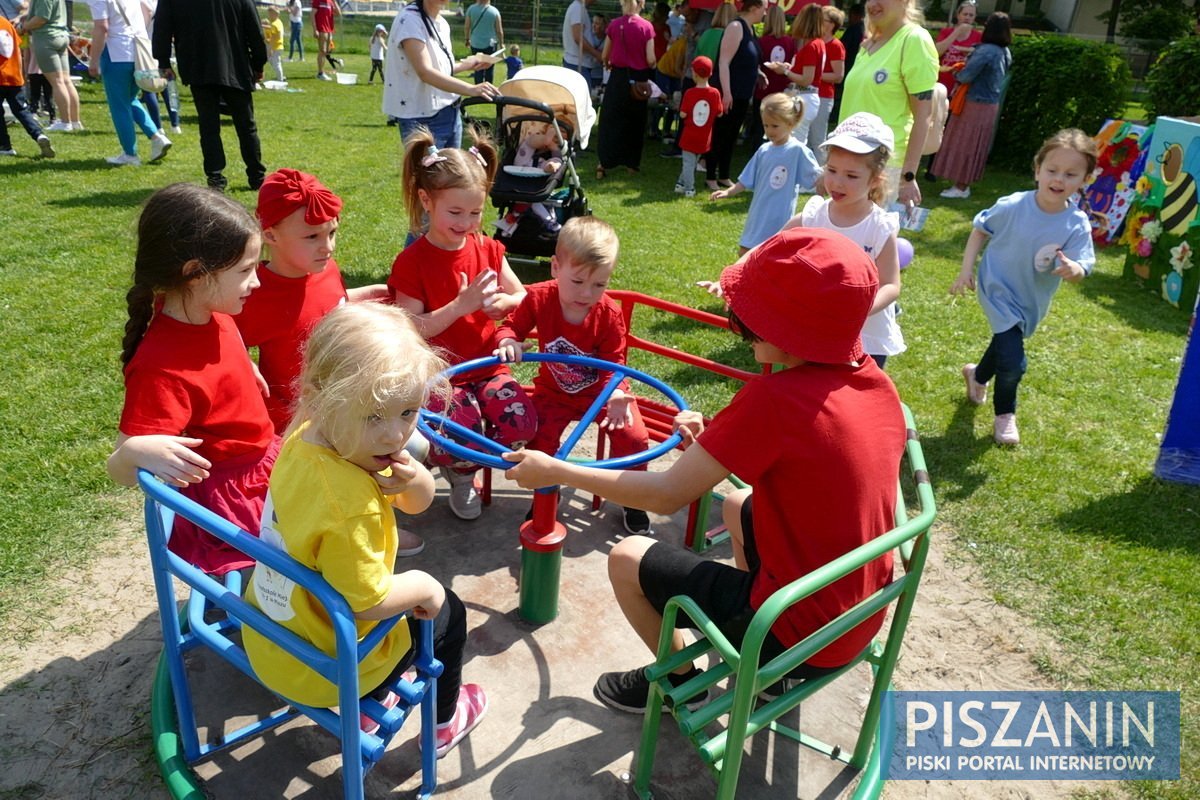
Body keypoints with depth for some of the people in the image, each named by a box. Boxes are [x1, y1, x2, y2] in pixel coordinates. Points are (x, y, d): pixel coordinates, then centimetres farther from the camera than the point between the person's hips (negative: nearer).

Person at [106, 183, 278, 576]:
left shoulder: (209, 312, -7)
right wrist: (137, 452, -49)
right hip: (231, 496, -9)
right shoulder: (161, 368, -32)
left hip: (268, 456, 9)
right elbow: (120, 470, -30)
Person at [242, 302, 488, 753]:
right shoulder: (349, 506, -39)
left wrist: (413, 479, -23)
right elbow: (367, 603, -31)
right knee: (447, 613, 15)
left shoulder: (305, 439, -11)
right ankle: (444, 721, 40)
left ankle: (370, 700, 41)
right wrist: (424, 586, -14)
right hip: (319, 668, -7)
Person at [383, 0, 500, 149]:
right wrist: (471, 89, -41)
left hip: (451, 115, 9)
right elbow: (425, 72, -29)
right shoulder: (409, 20, -16)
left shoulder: (442, 24, 10)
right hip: (422, 119, -8)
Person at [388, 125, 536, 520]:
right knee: (463, 427, -30)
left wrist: (503, 301, -12)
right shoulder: (412, 262, -9)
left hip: (488, 367, 4)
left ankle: (458, 461, 9)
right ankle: (459, 469, 9)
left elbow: (523, 298, 12)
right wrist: (460, 306, -24)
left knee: (521, 422, -20)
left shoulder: (488, 249, 5)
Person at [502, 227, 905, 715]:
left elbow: (665, 495, -21)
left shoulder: (775, 398, -28)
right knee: (738, 506, 29)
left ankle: (679, 679, 26)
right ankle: (769, 668, 33)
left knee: (628, 559, 3)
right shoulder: (876, 384, -5)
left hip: (799, 632, -8)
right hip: (862, 620, 8)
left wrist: (554, 471, -11)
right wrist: (718, 443, 7)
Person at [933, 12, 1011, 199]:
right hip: (991, 105, 8)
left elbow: (966, 75, -17)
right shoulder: (1006, 53, 7)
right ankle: (964, 184, 21)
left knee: (964, 144, 0)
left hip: (976, 105, -8)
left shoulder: (986, 51, -19)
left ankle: (961, 187, 5)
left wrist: (957, 74, 5)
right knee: (973, 146, 14)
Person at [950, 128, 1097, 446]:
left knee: (1005, 342, 28)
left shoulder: (1078, 225, -18)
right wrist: (966, 269, -9)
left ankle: (978, 375, 61)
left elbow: (1081, 268, -20)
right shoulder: (1012, 207, -22)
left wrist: (1072, 270, -45)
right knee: (1013, 363, -12)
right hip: (999, 290, -4)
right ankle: (1005, 414, 19)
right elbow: (981, 230, -6)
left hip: (1032, 301, 4)